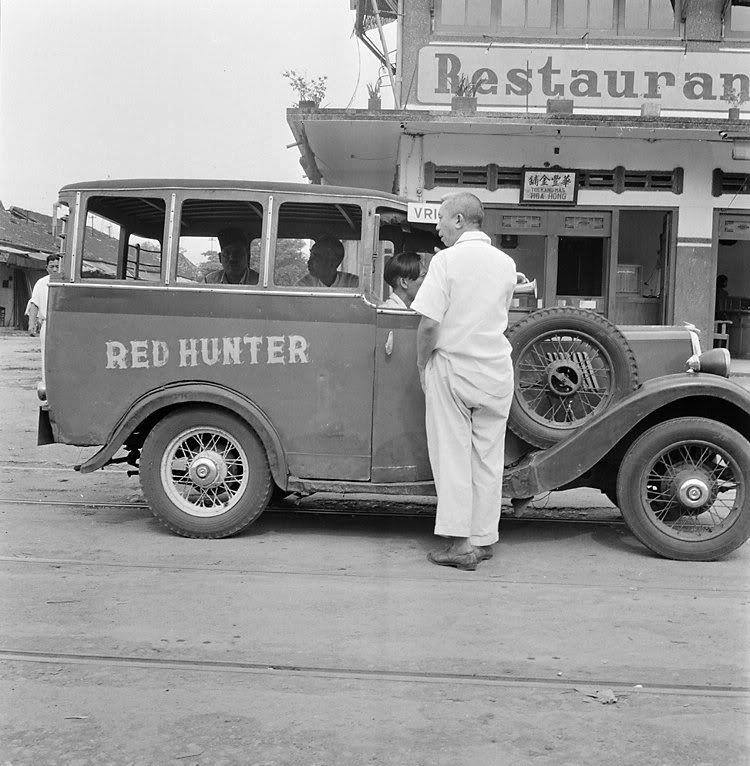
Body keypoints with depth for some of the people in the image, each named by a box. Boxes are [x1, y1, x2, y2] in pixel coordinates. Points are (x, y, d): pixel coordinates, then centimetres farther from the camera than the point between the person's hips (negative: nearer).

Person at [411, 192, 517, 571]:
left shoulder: (446, 260, -11)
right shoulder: (506, 263, 5)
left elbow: (429, 324, -16)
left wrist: (422, 365, -2)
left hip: (451, 367, -4)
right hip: (497, 369, 4)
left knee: (452, 456, 3)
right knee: (487, 458, 11)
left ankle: (461, 542, 3)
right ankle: (484, 539, 18)